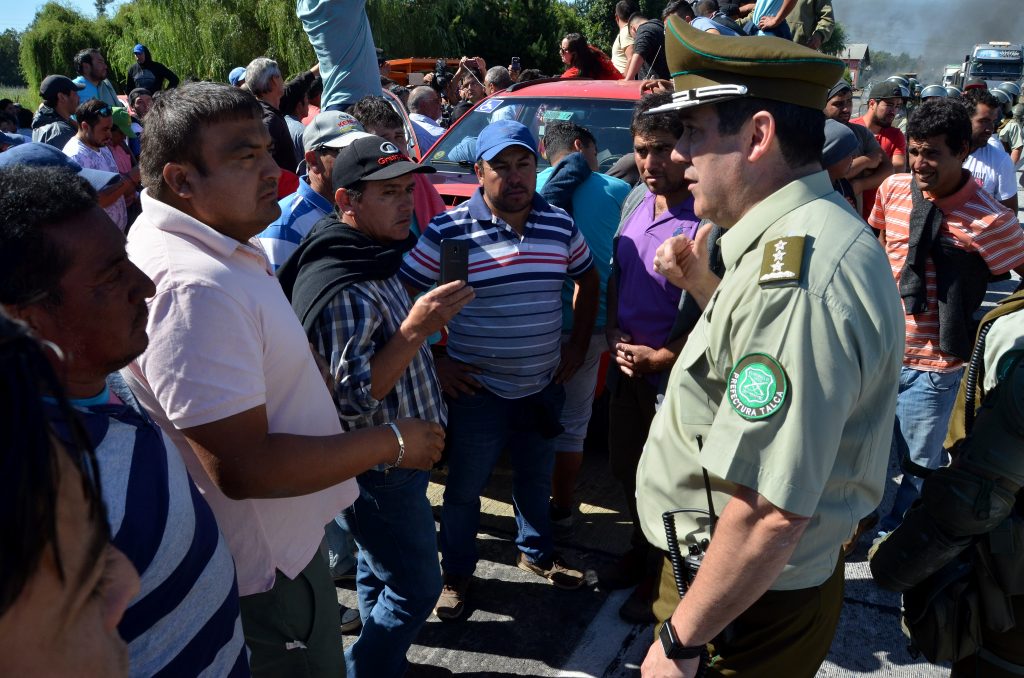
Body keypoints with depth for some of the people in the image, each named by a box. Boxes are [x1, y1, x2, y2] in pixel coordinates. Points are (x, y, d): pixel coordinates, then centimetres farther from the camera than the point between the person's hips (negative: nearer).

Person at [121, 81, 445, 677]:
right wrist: (392, 443, -22)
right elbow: (242, 467, -31)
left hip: (280, 539, 10)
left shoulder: (219, 247, 4)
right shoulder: (194, 287, -31)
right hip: (265, 568, -10)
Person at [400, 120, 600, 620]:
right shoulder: (448, 232, -15)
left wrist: (578, 345, 9)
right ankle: (456, 574, 34)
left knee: (536, 479, 23)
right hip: (477, 389, -4)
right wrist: (431, 363, -12)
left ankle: (536, 552, 47)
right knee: (464, 487, 12)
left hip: (543, 386, 4)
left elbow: (588, 279, 15)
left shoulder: (560, 226, -2)